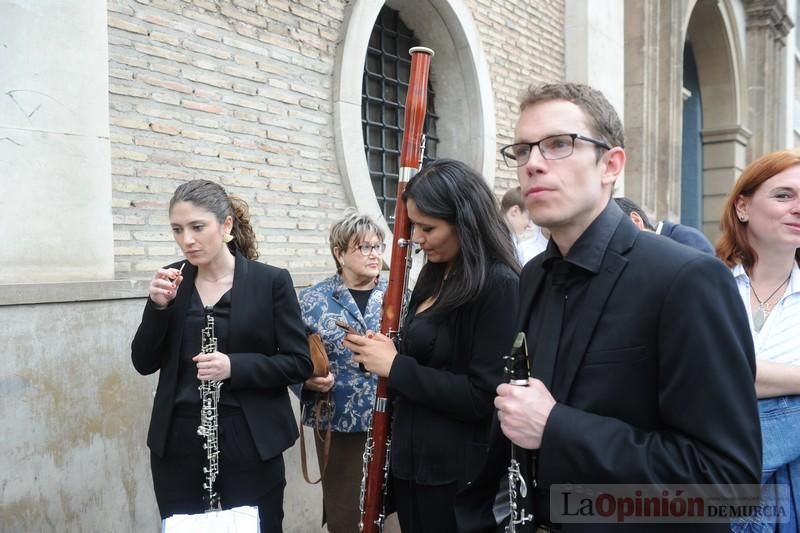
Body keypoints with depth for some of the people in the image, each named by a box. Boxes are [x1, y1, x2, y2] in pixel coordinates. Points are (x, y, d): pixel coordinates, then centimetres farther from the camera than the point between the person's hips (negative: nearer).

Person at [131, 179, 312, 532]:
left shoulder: (271, 281, -7)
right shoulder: (171, 280, 4)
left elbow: (300, 364, -6)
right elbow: (144, 363, 3)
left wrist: (235, 366, -21)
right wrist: (158, 305, -13)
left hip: (249, 444, -3)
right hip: (178, 443, 3)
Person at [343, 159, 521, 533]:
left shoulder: (498, 286, -19)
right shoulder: (435, 277, 7)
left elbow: (484, 397, -23)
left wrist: (396, 367, -19)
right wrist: (382, 353, -3)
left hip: (459, 472, -8)